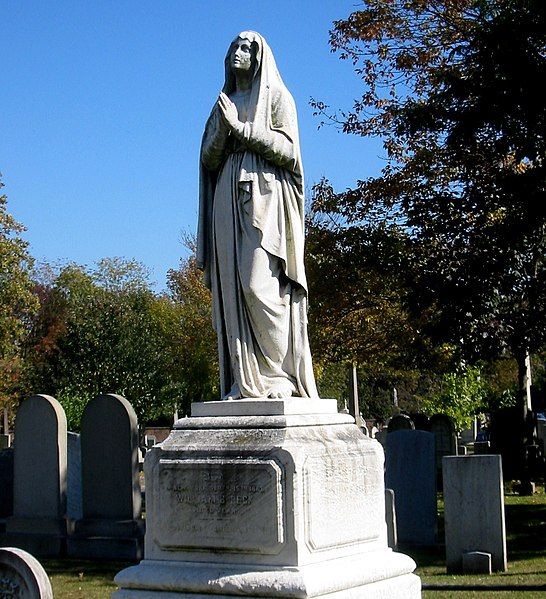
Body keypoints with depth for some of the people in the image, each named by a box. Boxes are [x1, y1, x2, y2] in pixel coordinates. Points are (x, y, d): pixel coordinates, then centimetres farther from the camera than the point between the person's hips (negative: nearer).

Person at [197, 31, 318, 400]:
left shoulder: (277, 97, 8)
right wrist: (223, 128, -5)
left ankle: (279, 374, -11)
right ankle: (244, 380, -5)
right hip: (229, 201, 5)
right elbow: (209, 159, 14)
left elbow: (288, 148, -6)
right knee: (232, 287, -4)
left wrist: (242, 127, -10)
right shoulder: (225, 104, 23)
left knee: (258, 283, -17)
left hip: (265, 199, -5)